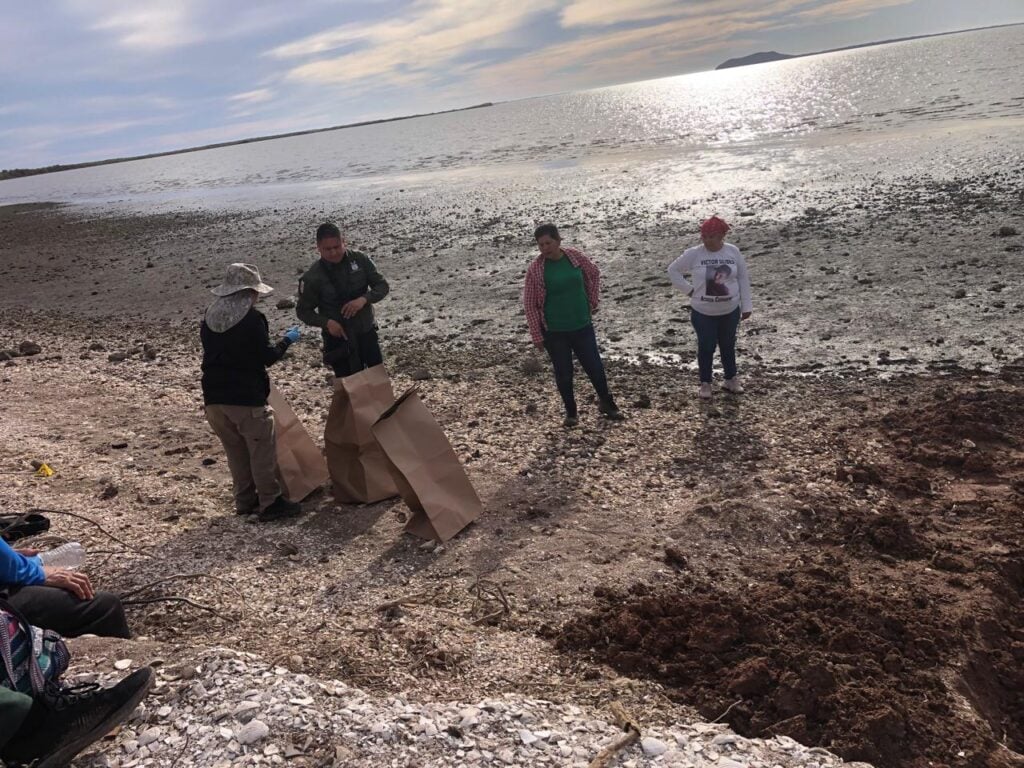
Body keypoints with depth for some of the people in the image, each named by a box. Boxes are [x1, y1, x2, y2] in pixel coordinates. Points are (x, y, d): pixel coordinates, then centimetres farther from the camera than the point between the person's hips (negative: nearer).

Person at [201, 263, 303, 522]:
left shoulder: (209, 317, 9)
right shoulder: (252, 319, -12)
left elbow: (213, 352, 17)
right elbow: (266, 357, -10)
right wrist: (287, 340, 5)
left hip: (214, 398, 7)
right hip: (247, 398, -7)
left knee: (236, 452, 17)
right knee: (262, 452, 3)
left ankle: (245, 500, 25)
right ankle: (269, 503, 7)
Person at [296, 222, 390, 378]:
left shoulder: (360, 260, -8)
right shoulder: (313, 277, -13)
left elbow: (382, 285, -2)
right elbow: (303, 311, -3)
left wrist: (364, 299, -22)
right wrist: (327, 322, -21)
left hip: (367, 333, 3)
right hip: (339, 339, -3)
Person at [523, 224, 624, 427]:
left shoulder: (576, 256, -4)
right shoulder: (535, 269, -11)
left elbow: (594, 274, 17)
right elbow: (530, 304, -6)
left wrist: (593, 300, 9)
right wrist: (536, 336, -7)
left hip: (582, 326, 2)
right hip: (554, 332, -2)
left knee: (595, 368, 9)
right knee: (563, 374, 7)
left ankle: (607, 404, 34)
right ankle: (571, 413, 28)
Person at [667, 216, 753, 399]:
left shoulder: (733, 252, -6)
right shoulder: (693, 254, -13)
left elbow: (742, 278, 1)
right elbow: (673, 270, -2)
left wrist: (746, 305, 2)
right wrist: (688, 289, -9)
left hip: (730, 311, 2)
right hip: (703, 312, -2)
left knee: (728, 346, 16)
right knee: (706, 347, 7)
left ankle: (731, 379, 33)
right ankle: (705, 383, 23)